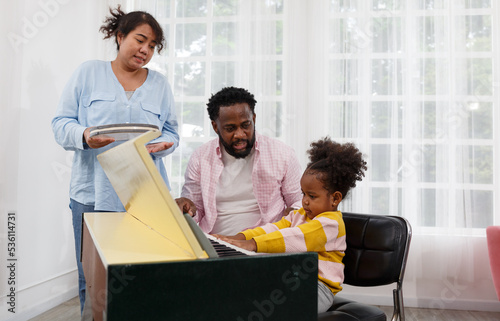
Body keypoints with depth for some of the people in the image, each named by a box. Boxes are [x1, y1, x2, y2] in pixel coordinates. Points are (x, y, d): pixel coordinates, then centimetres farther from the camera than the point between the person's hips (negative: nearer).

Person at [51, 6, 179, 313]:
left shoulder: (160, 84, 13)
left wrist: (159, 146, -11)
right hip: (93, 193, -1)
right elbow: (61, 123, 4)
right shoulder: (88, 72, 7)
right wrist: (84, 136, -16)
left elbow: (172, 134, 11)